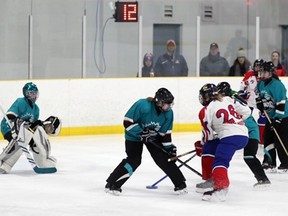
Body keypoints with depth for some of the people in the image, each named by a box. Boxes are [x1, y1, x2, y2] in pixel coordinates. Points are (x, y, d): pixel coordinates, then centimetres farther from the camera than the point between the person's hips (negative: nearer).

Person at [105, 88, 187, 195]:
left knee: (164, 159, -5)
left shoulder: (168, 113, -16)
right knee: (134, 160, -17)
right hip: (134, 135, -4)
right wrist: (141, 132, -31)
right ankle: (112, 184, -9)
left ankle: (180, 183, 5)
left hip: (153, 137, 5)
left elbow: (165, 133, -6)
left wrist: (170, 147, -11)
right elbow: (127, 122, -28)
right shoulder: (142, 105, -34)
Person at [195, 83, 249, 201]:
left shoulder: (206, 111, 0)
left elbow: (208, 135, 5)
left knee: (220, 161, -19)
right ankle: (210, 179, 24)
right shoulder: (228, 100, 16)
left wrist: (200, 144, 25)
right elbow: (246, 111, 15)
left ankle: (221, 189, -40)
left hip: (231, 136, -9)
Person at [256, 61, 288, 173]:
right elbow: (259, 95, 22)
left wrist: (277, 119, -26)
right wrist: (259, 102, -1)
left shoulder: (276, 85, -23)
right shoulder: (261, 84, 4)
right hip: (270, 116, 9)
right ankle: (269, 161, 20)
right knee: (267, 138, 9)